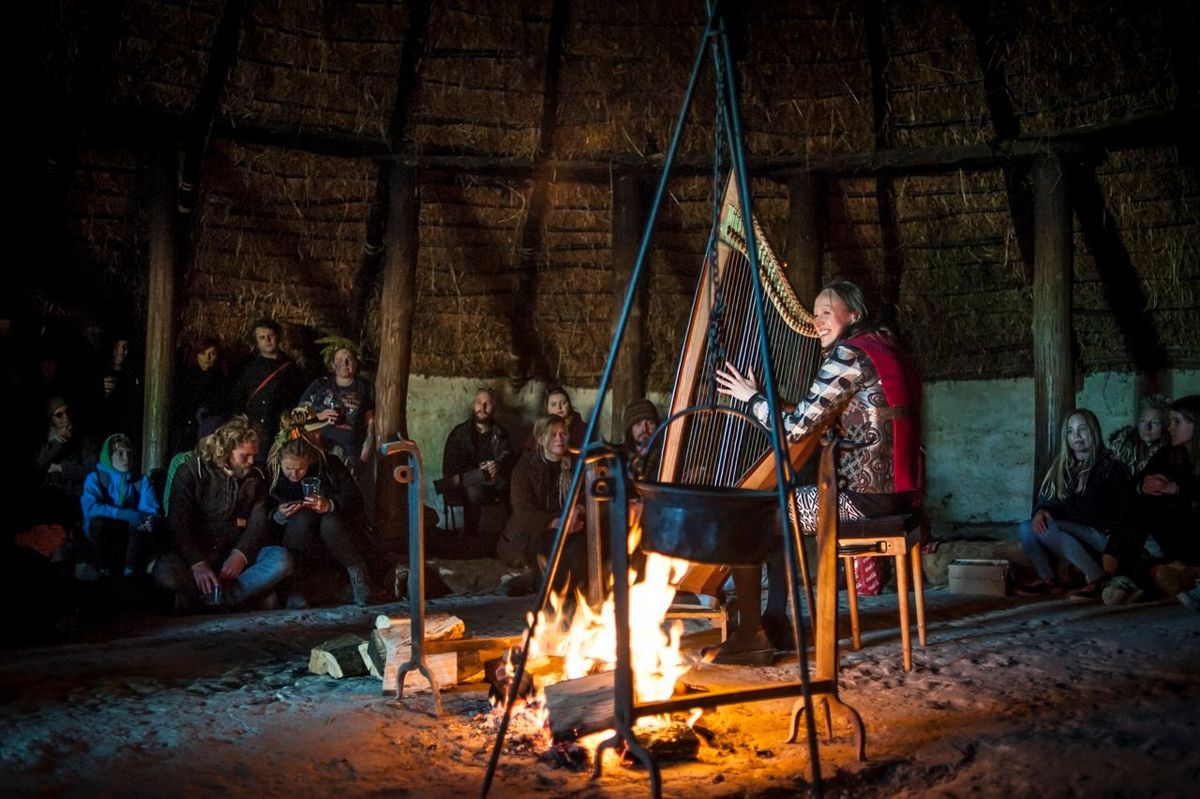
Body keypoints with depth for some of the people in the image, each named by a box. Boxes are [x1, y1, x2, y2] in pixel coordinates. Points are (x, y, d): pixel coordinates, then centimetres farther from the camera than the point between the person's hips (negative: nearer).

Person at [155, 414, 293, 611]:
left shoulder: (255, 478, 10)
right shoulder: (191, 471, -1)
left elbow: (258, 523, 1)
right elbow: (178, 523, -11)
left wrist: (241, 554, -20)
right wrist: (197, 563, -26)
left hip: (238, 553, 3)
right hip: (197, 552, -2)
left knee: (282, 560, -26)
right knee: (164, 571, -35)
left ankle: (212, 598, -28)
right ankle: (251, 592, -27)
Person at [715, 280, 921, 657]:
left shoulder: (847, 356, -11)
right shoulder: (883, 349, 17)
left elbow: (795, 428, -14)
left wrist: (752, 396, 2)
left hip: (863, 497, -10)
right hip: (894, 491, 10)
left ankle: (751, 631, 7)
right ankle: (775, 622, 23)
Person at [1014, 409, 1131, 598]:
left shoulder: (1111, 467, -5)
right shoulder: (1060, 466, 12)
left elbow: (1121, 513, -10)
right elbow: (1044, 500, 9)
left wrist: (1112, 552, -19)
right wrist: (1040, 512, -17)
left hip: (1100, 537, -5)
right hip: (1070, 537, 5)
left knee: (1047, 528, -31)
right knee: (1025, 529, -20)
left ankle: (1099, 579, -22)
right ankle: (1047, 578, -6)